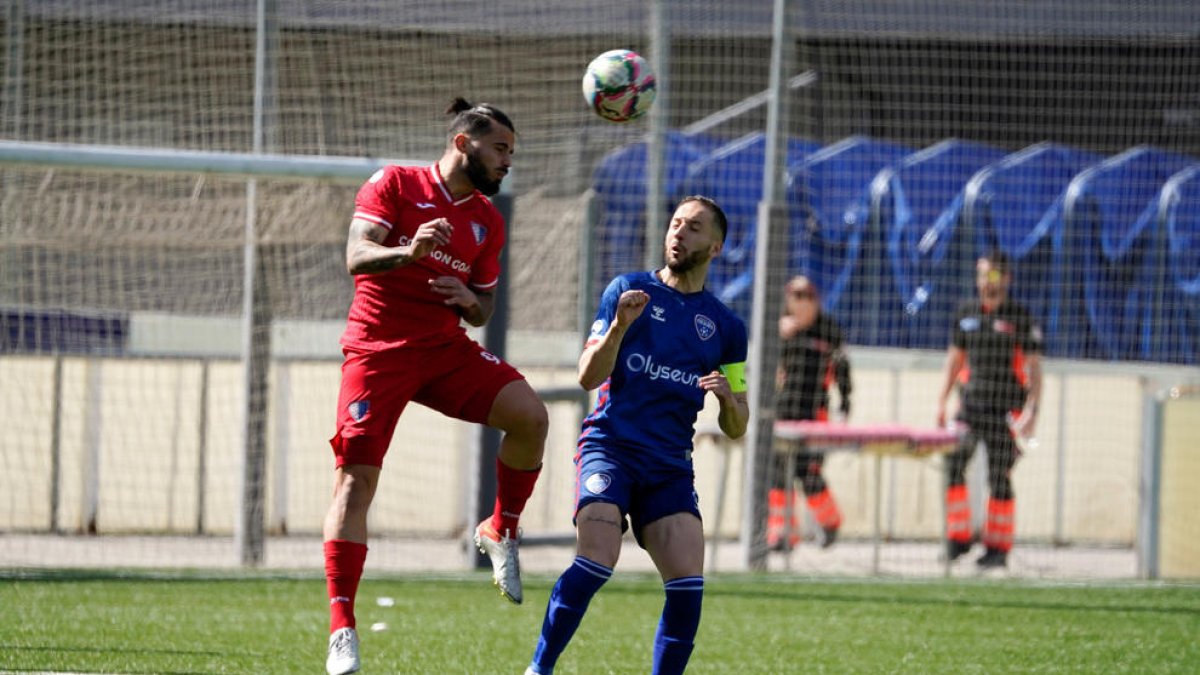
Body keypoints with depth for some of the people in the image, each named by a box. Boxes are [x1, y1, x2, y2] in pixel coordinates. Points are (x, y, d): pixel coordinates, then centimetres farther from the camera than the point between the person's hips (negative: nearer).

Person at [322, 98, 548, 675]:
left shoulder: (488, 219, 14)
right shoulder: (395, 185, -2)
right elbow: (356, 258, -15)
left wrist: (469, 300, -5)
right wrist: (409, 251, -35)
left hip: (447, 349, 4)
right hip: (379, 350, -4)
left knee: (530, 415, -20)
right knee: (356, 479, -12)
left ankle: (502, 531, 2)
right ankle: (341, 628, -11)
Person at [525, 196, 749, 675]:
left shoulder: (725, 326, 14)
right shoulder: (628, 291, 8)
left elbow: (736, 428, 15)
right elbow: (588, 377, 0)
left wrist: (728, 399, -8)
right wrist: (619, 326, -16)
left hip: (670, 466, 3)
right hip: (611, 446, -3)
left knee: (688, 585, -14)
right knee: (595, 563, -23)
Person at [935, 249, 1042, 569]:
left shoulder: (1020, 318, -2)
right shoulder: (967, 314, 12)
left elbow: (1035, 368, -4)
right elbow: (954, 360, 20)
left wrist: (1032, 410, -14)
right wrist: (942, 401, 12)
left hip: (1006, 409, -4)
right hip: (970, 404, 4)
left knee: (999, 478, -3)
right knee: (953, 465, -10)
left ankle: (998, 548, 5)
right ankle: (958, 539, -3)